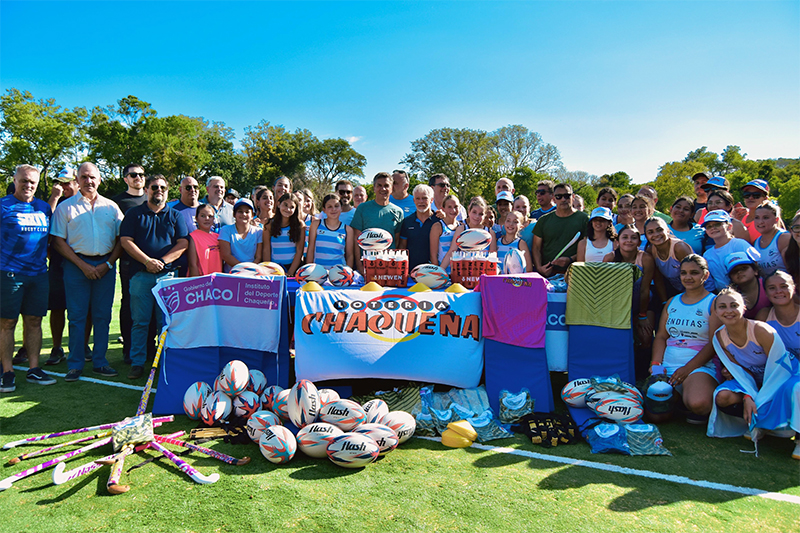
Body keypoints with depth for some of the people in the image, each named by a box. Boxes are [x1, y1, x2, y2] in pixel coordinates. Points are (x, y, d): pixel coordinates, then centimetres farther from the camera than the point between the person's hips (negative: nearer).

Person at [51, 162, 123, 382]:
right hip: (77, 264, -2)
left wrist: (108, 264, -5)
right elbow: (59, 241, 0)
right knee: (76, 316, 0)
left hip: (105, 265, 2)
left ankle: (99, 362, 14)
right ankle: (75, 365, 8)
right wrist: (83, 265, -9)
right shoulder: (66, 207, 5)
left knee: (102, 316, 5)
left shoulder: (111, 207, 11)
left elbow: (121, 239, 9)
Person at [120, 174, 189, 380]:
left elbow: (183, 243, 4)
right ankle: (137, 363, 10)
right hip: (141, 275, 0)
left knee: (167, 321, 2)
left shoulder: (175, 215, 13)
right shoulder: (134, 214, 11)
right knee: (140, 322, 2)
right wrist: (147, 261, -11)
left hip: (167, 274, 1)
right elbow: (126, 240, 1)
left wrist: (163, 261, -9)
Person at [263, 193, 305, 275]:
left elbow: (299, 251, 0)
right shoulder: (269, 224, 8)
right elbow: (266, 250, 5)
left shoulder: (299, 225, 4)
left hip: (294, 267, -1)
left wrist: (289, 273, -8)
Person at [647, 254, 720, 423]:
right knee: (655, 415, -15)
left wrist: (688, 368, -15)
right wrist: (656, 364, -2)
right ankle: (677, 396, 17)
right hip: (667, 367, 5)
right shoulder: (672, 302, 18)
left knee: (697, 403, -37)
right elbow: (661, 336, 15)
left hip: (700, 366, -4)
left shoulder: (714, 303, 2)